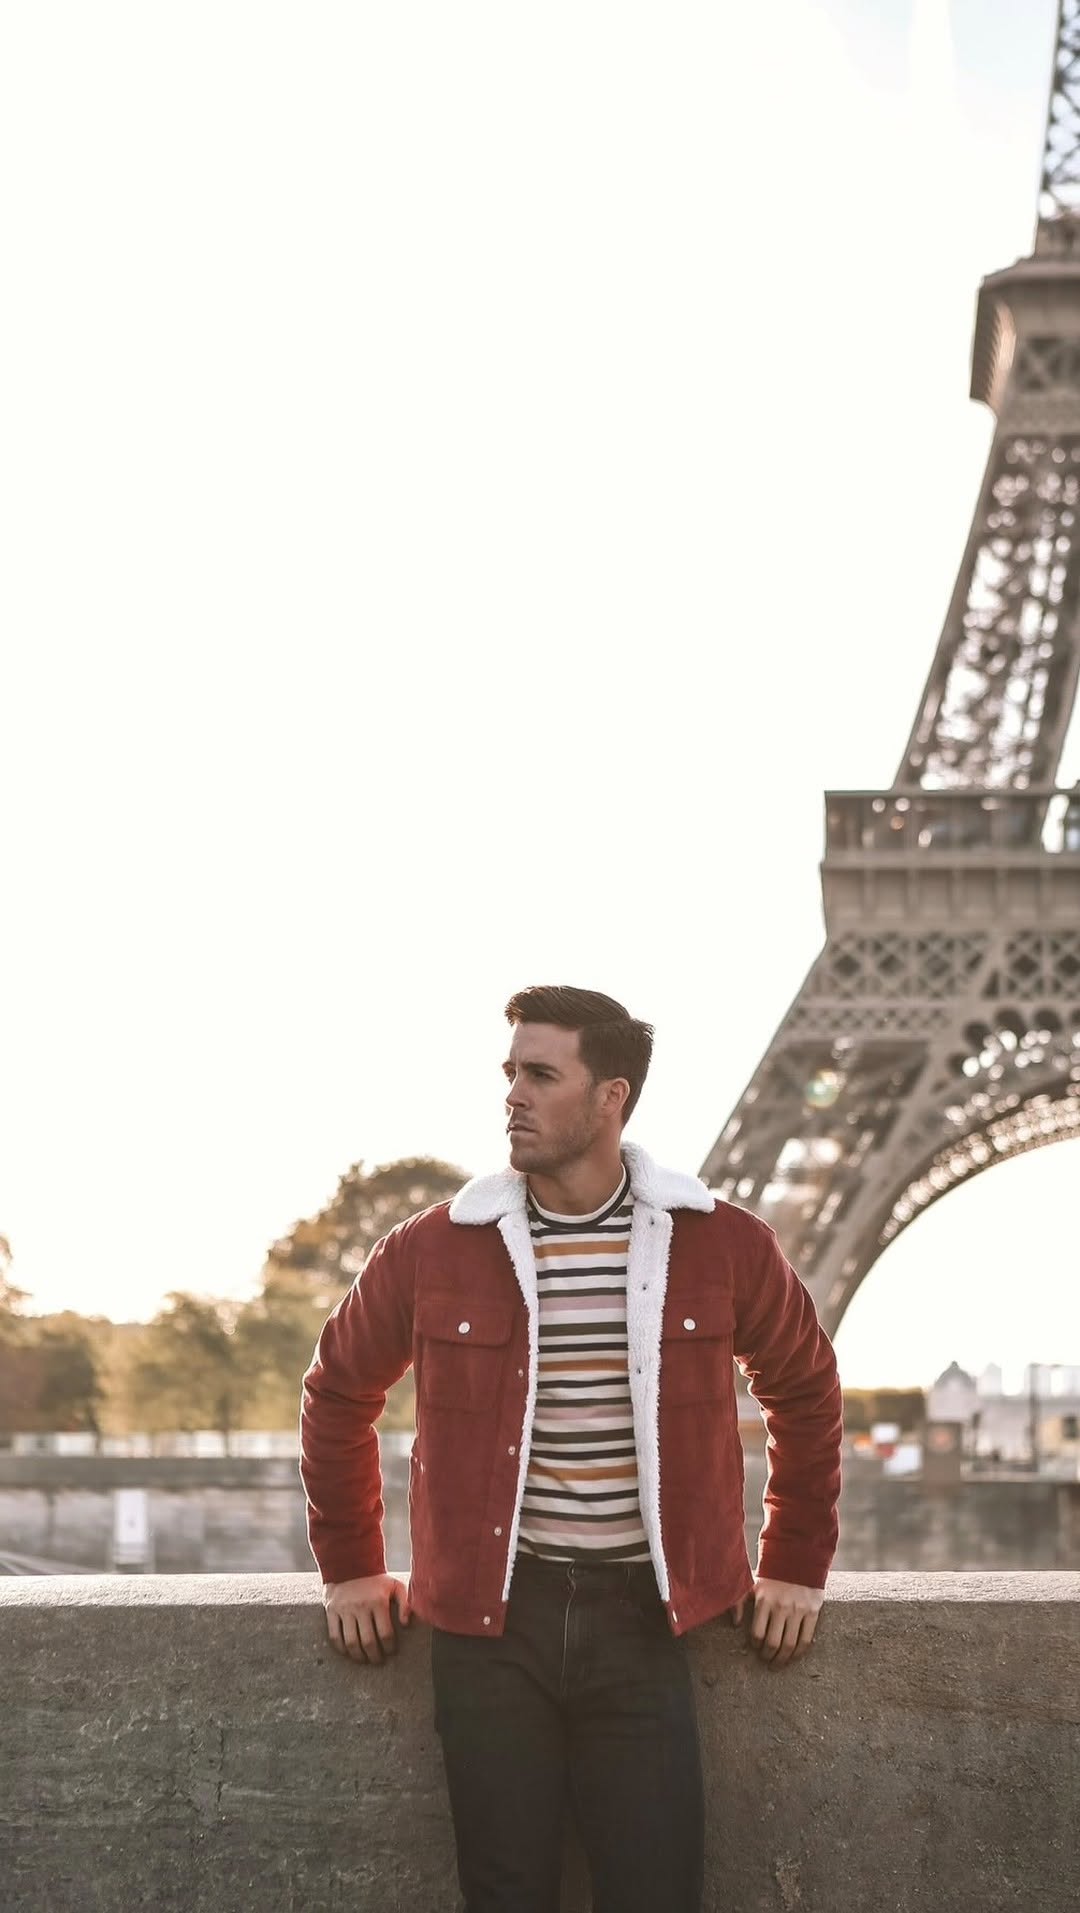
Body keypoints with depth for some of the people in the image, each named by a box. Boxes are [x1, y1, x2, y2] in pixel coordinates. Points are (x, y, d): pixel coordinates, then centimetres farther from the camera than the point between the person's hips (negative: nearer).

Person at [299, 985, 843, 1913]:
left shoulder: (723, 1246, -2)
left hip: (644, 1623, 0)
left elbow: (805, 1390, 13)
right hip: (490, 1624, 0)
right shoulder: (432, 1253, -1)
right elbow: (340, 1392, 14)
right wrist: (350, 1567, 13)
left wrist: (796, 1568, 13)